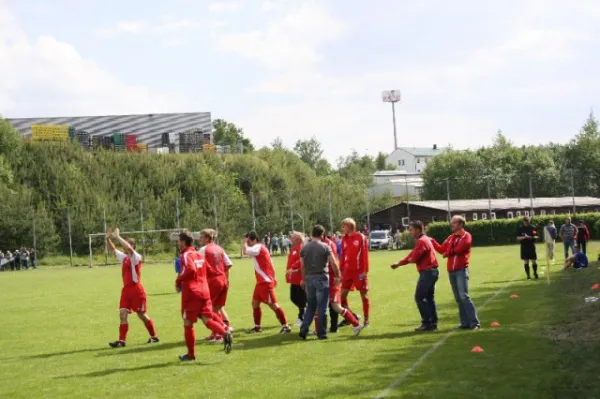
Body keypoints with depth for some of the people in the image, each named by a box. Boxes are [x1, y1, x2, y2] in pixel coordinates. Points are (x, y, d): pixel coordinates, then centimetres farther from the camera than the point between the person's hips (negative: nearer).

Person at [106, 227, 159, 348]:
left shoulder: (136, 257, -11)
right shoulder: (124, 257, 12)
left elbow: (129, 248, -30)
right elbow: (113, 250, 20)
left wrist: (118, 236, -25)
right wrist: (108, 238, 5)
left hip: (136, 289, -7)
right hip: (126, 289, 7)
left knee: (142, 315, 3)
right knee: (123, 314, -4)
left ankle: (154, 337, 19)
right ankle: (122, 340, -5)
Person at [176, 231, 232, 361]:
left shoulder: (186, 255, -9)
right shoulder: (200, 255, 17)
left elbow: (190, 269, -27)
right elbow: (206, 271, 24)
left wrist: (178, 280, -14)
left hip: (191, 292, -7)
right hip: (204, 291, 7)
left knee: (188, 323, 4)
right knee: (207, 319, 2)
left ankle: (191, 354, 10)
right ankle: (225, 334, -26)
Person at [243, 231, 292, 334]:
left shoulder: (258, 248, -14)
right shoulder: (259, 249, 16)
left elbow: (245, 251, -27)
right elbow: (270, 265, 19)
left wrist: (245, 242, -9)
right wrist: (273, 278, 21)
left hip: (265, 282, -10)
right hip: (261, 282, 10)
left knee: (273, 304, -9)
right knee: (255, 303, 14)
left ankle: (285, 326, -8)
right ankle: (257, 326, 22)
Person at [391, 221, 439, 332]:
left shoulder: (421, 241, -15)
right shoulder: (424, 240, 18)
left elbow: (414, 258, -20)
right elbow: (412, 255, 22)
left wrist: (410, 260, 5)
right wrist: (399, 264, 20)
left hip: (427, 272, -10)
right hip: (431, 272, 10)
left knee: (419, 297, -7)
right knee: (429, 298, 12)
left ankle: (427, 323, -7)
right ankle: (433, 323, 14)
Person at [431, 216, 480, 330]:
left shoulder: (466, 236, -4)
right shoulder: (451, 238, 17)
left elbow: (460, 248, -17)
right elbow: (442, 249, 17)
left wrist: (448, 252, -4)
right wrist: (432, 241, 11)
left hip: (461, 270, -7)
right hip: (451, 271, 7)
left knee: (464, 296, -14)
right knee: (458, 298, 6)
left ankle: (475, 323, -13)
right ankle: (465, 323, 10)